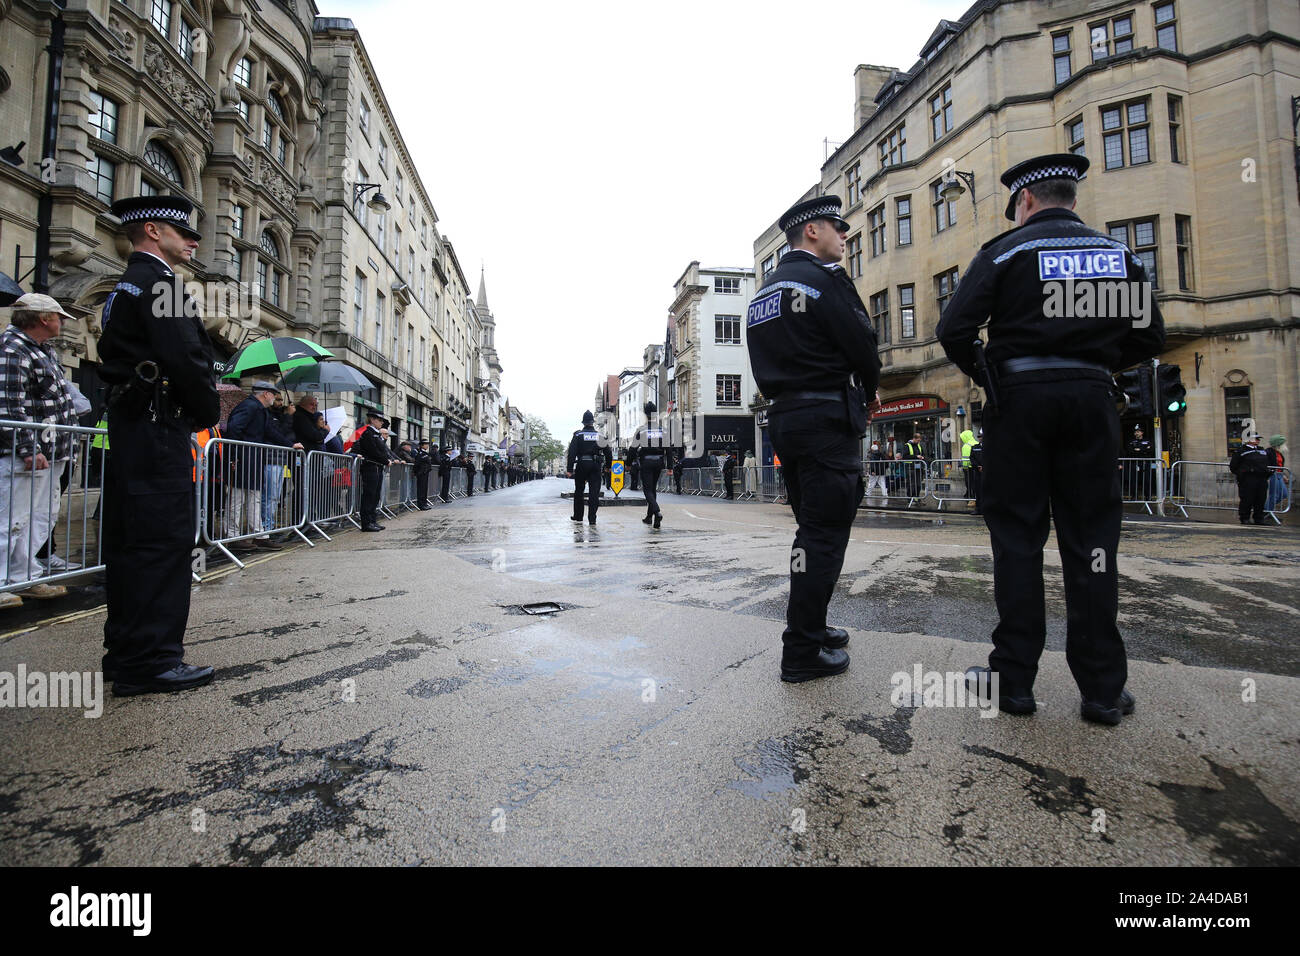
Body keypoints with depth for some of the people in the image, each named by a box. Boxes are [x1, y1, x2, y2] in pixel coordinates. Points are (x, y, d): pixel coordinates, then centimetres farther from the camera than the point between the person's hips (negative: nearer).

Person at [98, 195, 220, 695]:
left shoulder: (125, 286, 24)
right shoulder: (157, 280, -8)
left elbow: (115, 356, 23)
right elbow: (184, 357, -19)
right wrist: (209, 411, -5)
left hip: (129, 423, 11)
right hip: (158, 426, -11)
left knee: (129, 538, 12)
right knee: (163, 537, -9)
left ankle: (125, 652, 21)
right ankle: (151, 660, -5)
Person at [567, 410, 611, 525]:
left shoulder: (578, 435, -1)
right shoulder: (599, 435, 7)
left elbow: (572, 453, -8)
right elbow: (608, 452, 8)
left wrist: (569, 469, -9)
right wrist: (608, 466, 21)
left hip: (581, 465, -1)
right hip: (595, 465, 1)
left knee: (578, 492, 13)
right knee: (594, 492, 2)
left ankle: (578, 517, 20)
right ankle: (592, 519, -3)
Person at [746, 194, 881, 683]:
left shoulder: (764, 290, 19)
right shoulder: (825, 277, -7)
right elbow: (862, 344, -8)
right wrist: (869, 392, 9)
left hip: (784, 417, 9)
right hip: (827, 418, -9)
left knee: (812, 529, 17)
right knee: (825, 533, -5)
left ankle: (810, 627, 27)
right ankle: (802, 652, 0)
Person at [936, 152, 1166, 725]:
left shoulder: (1005, 251, 1)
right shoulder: (1117, 253, 14)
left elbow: (954, 329, -11)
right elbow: (1149, 338, 13)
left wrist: (984, 377, 6)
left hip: (1020, 398, -3)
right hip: (1092, 398, 4)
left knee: (1017, 539, 1)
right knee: (1091, 541, 5)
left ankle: (1013, 678, 6)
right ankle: (1103, 689, 10)